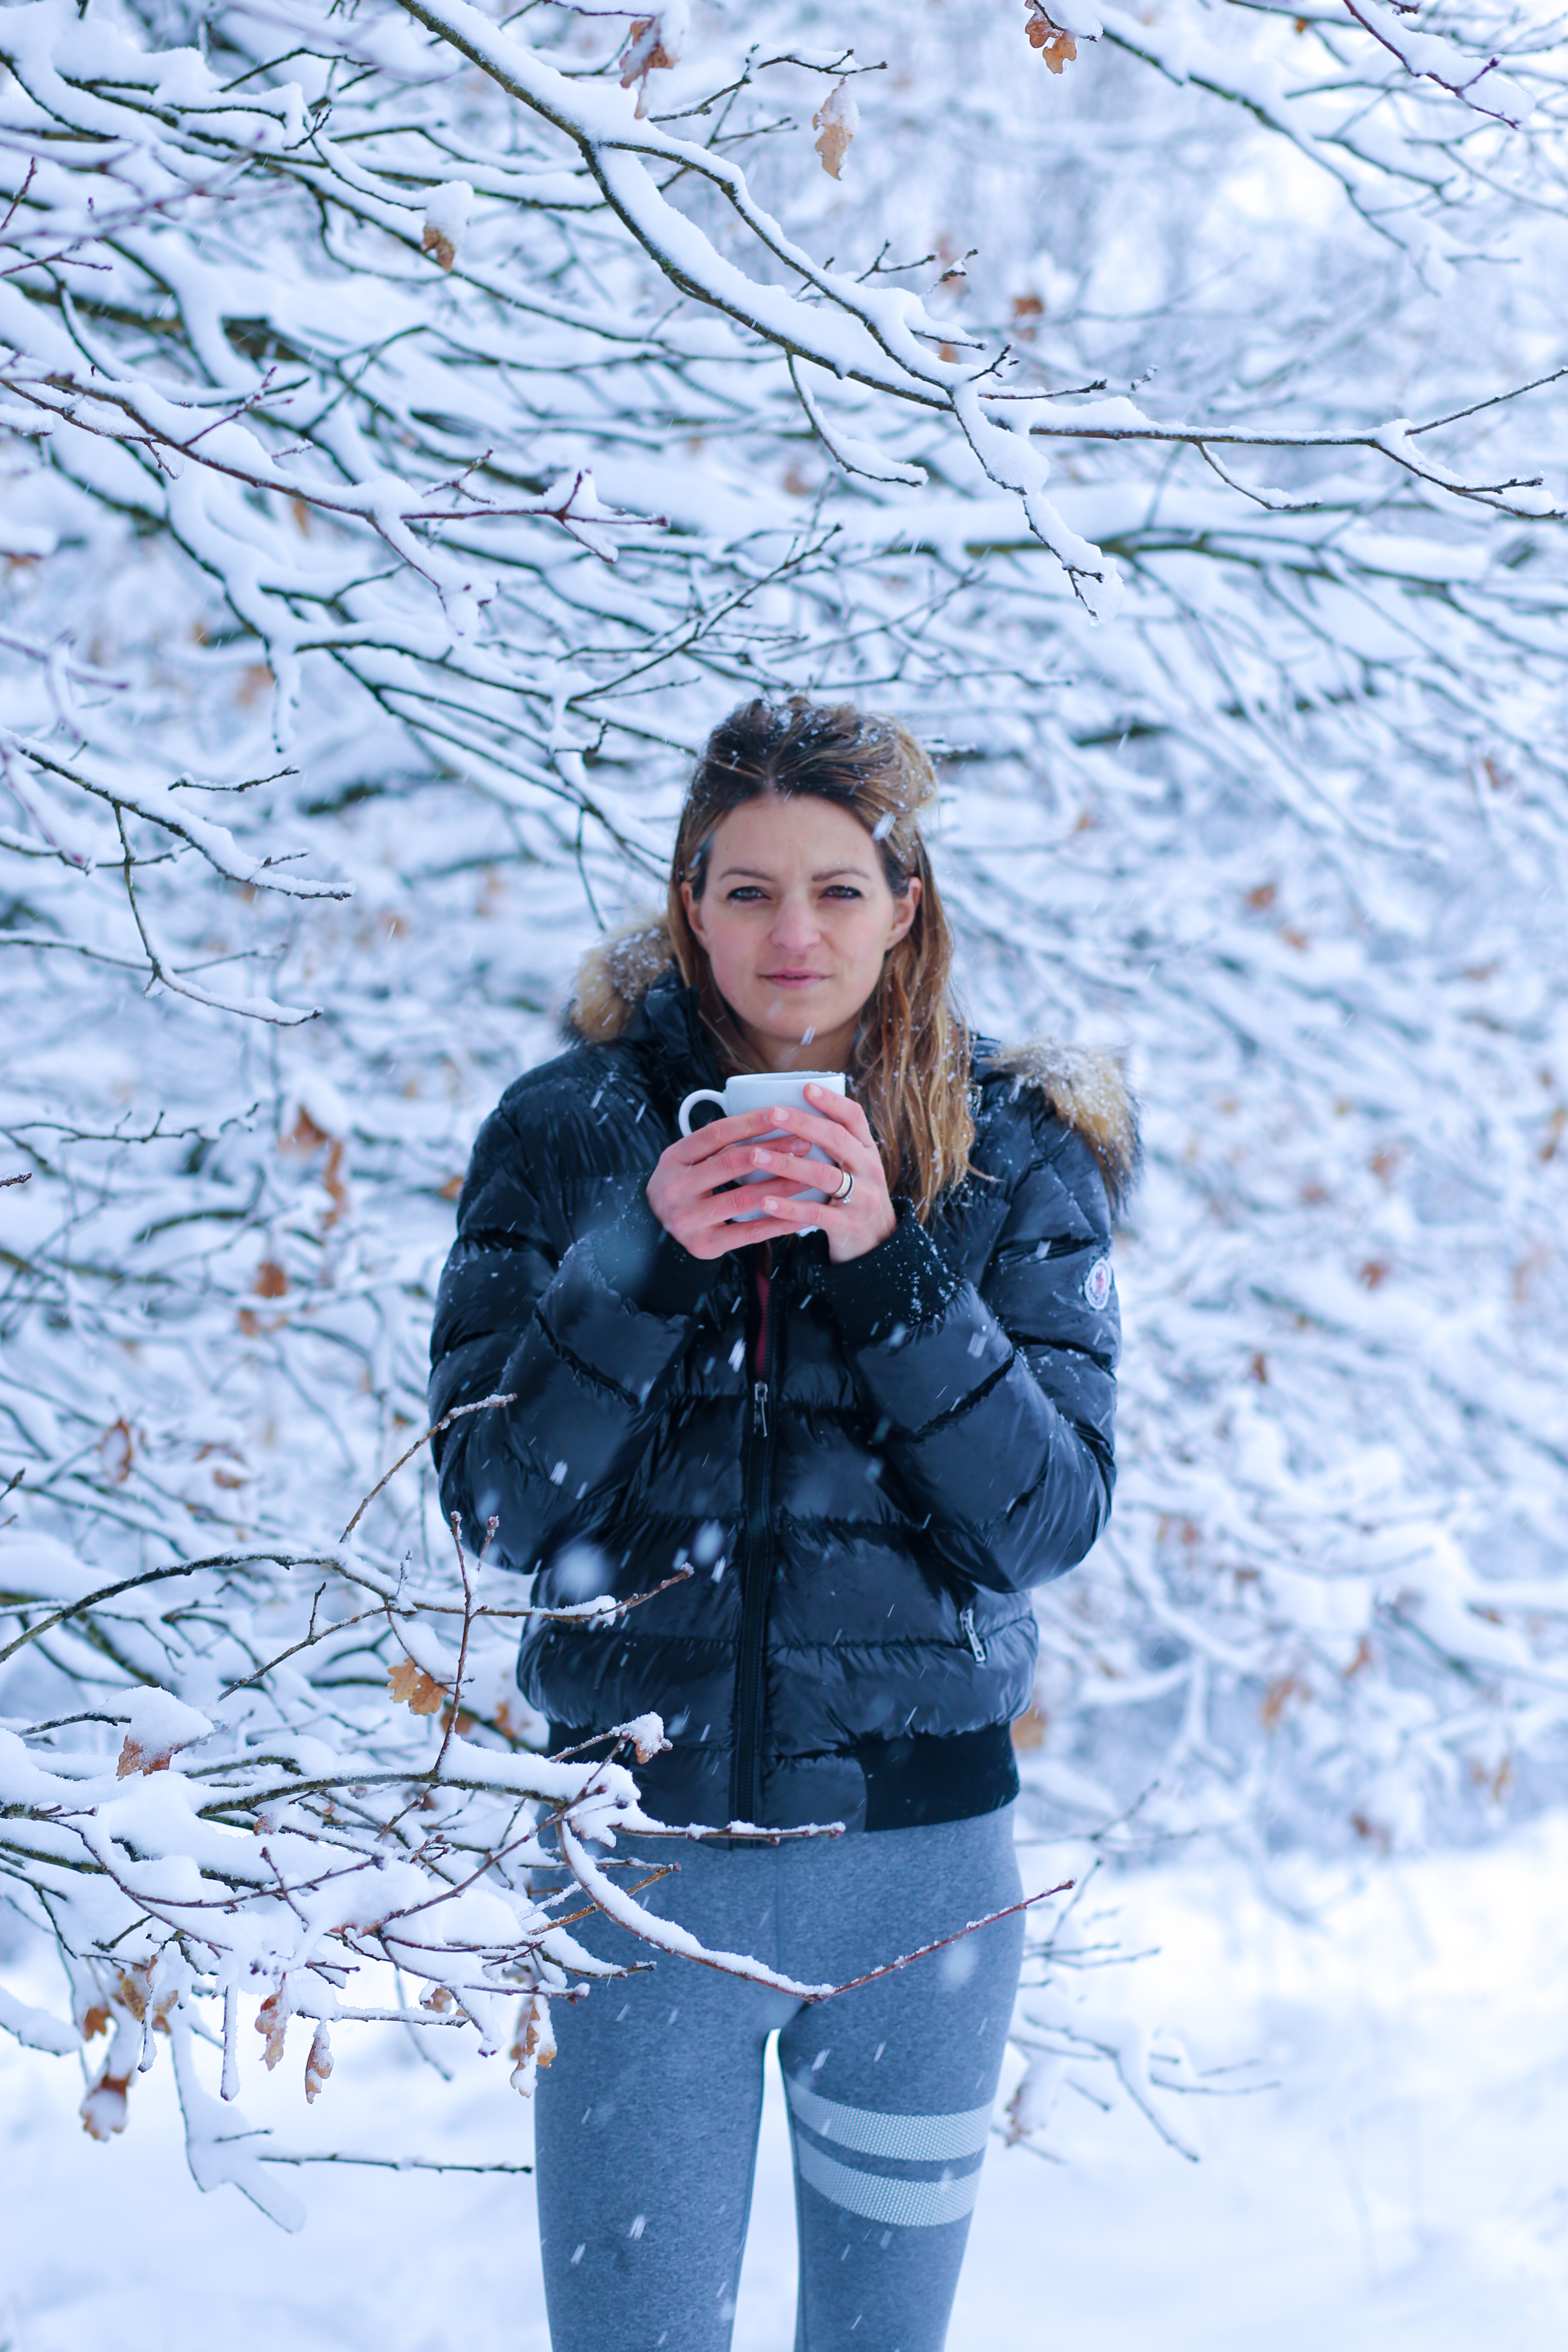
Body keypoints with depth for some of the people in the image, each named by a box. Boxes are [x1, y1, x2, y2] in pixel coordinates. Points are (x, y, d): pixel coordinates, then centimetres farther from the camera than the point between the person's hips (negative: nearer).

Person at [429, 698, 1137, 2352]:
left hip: (920, 1853, 1)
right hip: (644, 1831, -1)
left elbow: (1052, 1519, -8)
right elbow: (495, 1499, -7)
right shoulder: (571, 1134, -3)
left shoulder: (1015, 1158, -2)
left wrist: (888, 1264, -20)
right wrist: (646, 1254, -20)